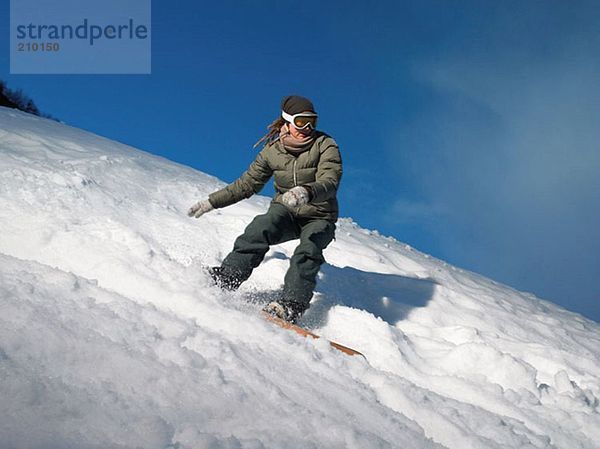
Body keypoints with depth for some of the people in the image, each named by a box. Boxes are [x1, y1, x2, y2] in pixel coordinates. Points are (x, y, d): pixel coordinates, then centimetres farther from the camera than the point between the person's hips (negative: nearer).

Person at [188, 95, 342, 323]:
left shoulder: (325, 145, -11)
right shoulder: (272, 151, -1)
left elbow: (330, 182, -28)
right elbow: (247, 184, 10)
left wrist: (307, 192, -50)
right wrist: (211, 202, 10)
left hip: (318, 219, -2)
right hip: (285, 212, 2)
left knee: (308, 250, -32)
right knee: (261, 227, -30)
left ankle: (291, 306, -43)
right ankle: (226, 277, -35)